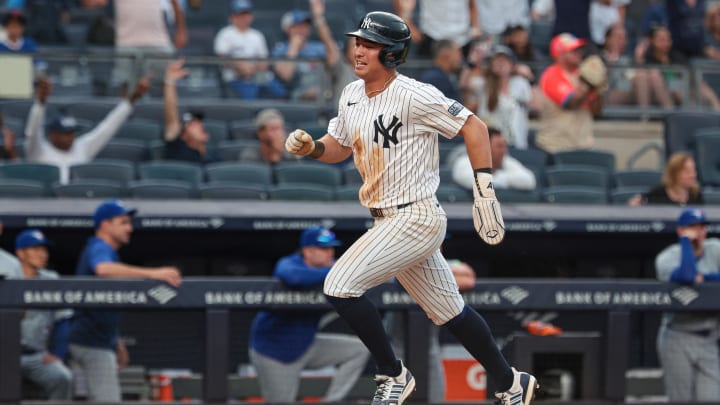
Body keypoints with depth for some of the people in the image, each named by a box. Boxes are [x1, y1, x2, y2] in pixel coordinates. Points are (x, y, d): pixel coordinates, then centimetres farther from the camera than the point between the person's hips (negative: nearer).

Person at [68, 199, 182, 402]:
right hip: (92, 342, -11)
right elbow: (104, 269, -40)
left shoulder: (100, 249, 20)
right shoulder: (99, 249, -13)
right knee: (108, 401, -15)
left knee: (100, 401, 15)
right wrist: (152, 273, -45)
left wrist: (116, 342, 26)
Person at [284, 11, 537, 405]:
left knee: (339, 286, -17)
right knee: (448, 310, 17)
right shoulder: (352, 95, 7)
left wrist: (484, 191, -18)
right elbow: (339, 147, 19)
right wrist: (310, 147, -3)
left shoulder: (412, 95, -18)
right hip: (388, 222, 8)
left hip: (416, 218, -8)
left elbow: (473, 127, -14)